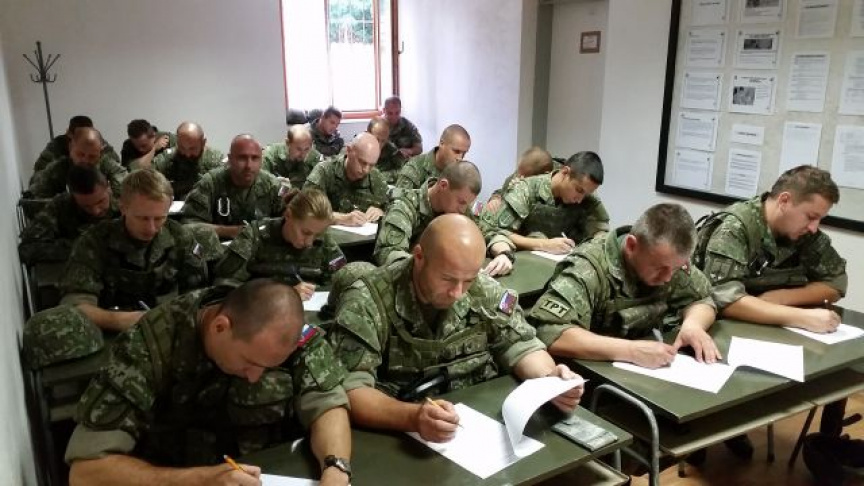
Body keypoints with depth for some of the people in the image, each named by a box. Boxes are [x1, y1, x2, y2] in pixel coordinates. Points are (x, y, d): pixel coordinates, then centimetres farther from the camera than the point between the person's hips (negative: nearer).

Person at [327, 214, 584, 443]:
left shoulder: (485, 291, -2)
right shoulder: (366, 302, -17)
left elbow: (520, 347, 6)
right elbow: (349, 392, -23)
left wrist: (550, 379, -16)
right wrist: (413, 417, -40)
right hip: (402, 437, -4)